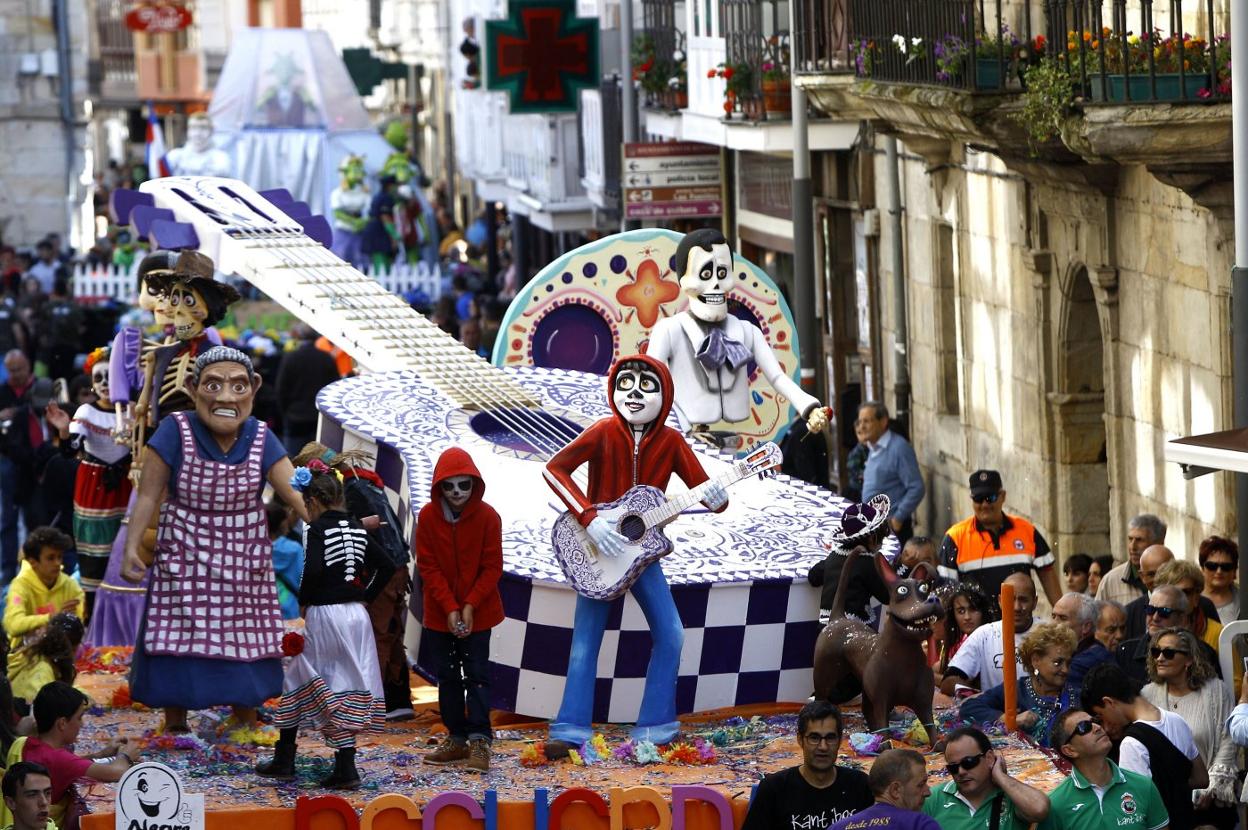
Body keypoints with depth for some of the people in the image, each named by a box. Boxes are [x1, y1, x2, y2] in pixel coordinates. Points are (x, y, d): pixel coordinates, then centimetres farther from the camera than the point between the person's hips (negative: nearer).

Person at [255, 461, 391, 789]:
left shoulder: (317, 529, -11)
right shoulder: (357, 529, 9)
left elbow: (313, 570, -24)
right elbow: (386, 566, 13)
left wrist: (302, 602, -9)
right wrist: (363, 596, 14)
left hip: (323, 615, -6)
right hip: (356, 615, 6)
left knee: (295, 681, 9)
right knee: (349, 688, 6)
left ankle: (284, 759, 15)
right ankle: (345, 768, 2)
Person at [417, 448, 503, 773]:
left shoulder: (488, 517, -12)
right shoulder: (428, 516, -9)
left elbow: (491, 567, -9)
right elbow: (428, 566, -7)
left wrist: (470, 606, -16)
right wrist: (450, 608, -15)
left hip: (478, 611, -2)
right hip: (440, 611, 2)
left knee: (476, 674, -5)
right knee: (448, 675, 9)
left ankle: (480, 740, -6)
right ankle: (456, 738, 18)